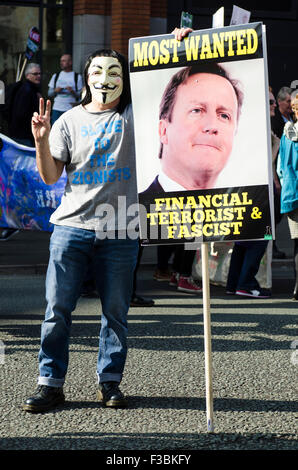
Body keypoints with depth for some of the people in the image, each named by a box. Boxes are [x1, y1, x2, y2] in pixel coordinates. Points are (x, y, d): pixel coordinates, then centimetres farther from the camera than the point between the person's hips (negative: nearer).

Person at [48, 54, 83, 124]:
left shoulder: (77, 77, 5)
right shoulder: (56, 76, 14)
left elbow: (80, 95, 2)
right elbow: (49, 94, 14)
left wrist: (72, 91, -17)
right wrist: (55, 91, -7)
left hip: (70, 110, -3)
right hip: (57, 109, 3)